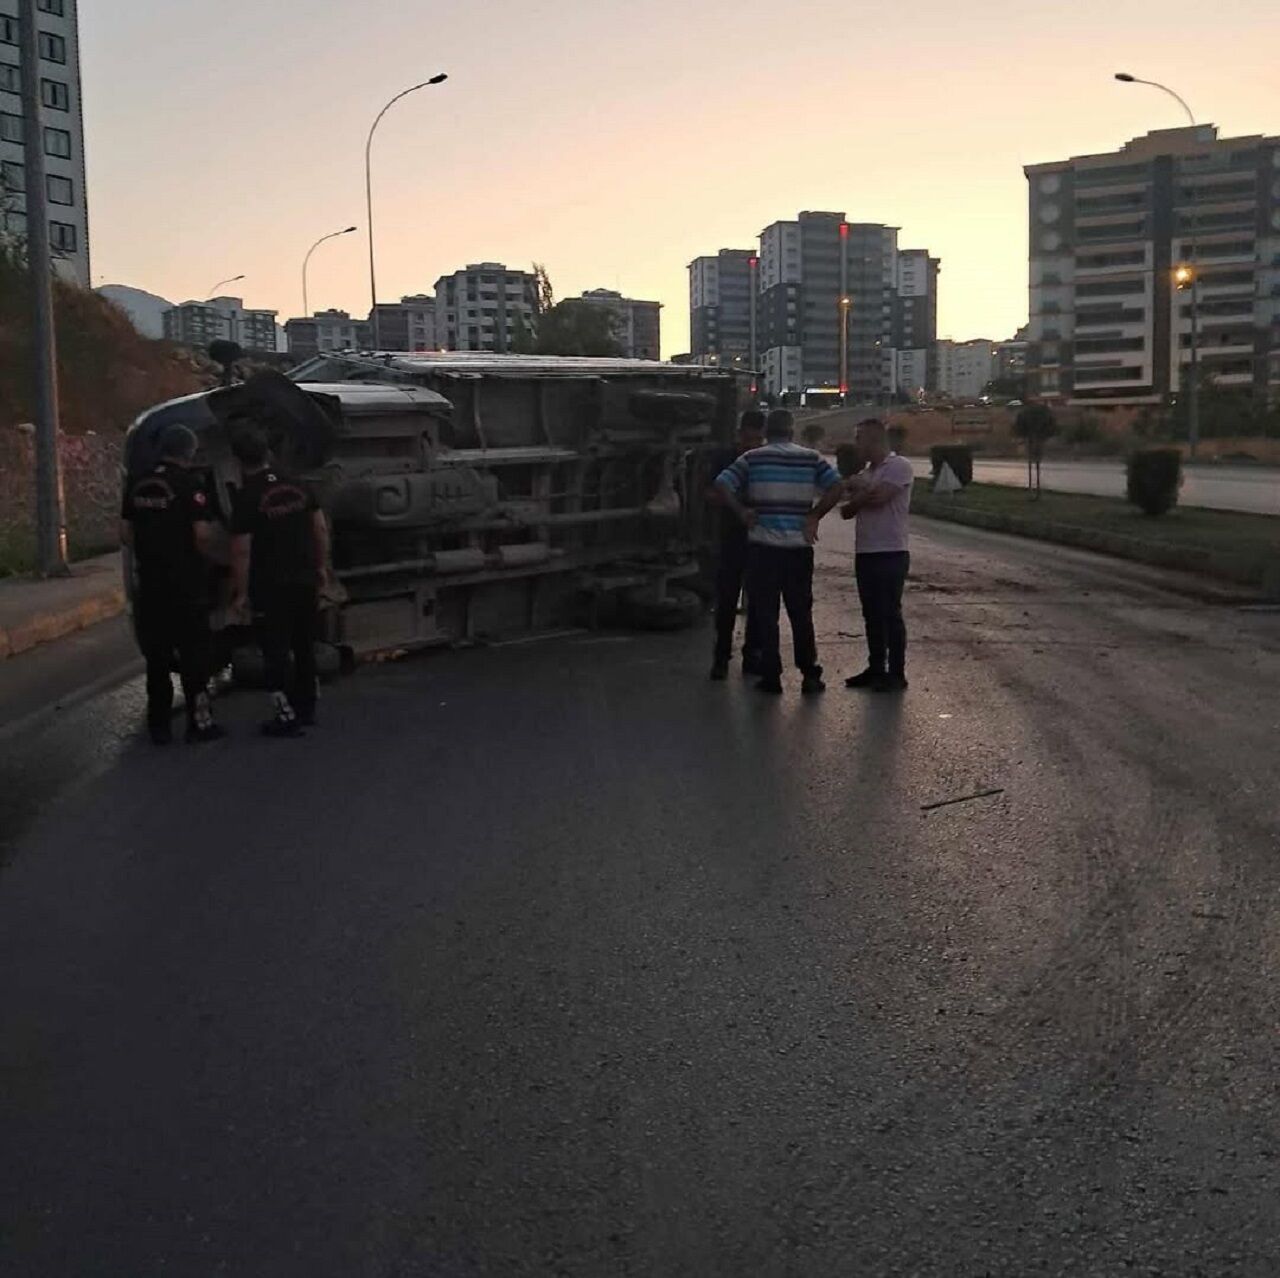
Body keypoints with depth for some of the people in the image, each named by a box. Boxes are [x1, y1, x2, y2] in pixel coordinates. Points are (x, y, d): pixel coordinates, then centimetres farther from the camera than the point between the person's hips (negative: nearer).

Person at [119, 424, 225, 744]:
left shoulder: (138, 486, 8)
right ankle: (199, 722, 4)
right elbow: (203, 535, -17)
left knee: (157, 655, 12)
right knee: (194, 654, 3)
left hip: (150, 585, 6)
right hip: (186, 586, -5)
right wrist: (212, 557, 2)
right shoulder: (189, 484, -11)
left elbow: (126, 534, 11)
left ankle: (159, 725, 16)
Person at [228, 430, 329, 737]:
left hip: (271, 587, -6)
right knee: (304, 647, 16)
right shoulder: (297, 486, 3)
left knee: (276, 652, 2)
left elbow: (241, 551, -15)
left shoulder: (247, 497, -13)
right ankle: (306, 709, 26)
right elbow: (321, 530, 8)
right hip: (306, 581, 6)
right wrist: (320, 567, 18)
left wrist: (241, 593, -8)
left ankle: (286, 716, 2)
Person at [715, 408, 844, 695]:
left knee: (765, 614, 5)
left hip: (762, 547, -1)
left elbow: (723, 485, -10)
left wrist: (741, 512, -2)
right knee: (801, 613, 11)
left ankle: (771, 676, 5)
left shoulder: (752, 458, 0)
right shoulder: (811, 458, 3)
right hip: (799, 546, 1)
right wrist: (814, 516, -2)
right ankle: (810, 675, 12)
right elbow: (835, 488, -8)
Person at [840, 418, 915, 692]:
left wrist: (857, 491, -1)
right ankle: (876, 669, 19)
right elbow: (846, 511, 11)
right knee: (872, 614, 11)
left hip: (890, 553, -8)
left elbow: (879, 495, -22)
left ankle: (897, 674, 1)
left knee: (890, 613, -4)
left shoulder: (899, 466, -7)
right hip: (865, 553, 8)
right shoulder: (865, 472, 17)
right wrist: (861, 495, -10)